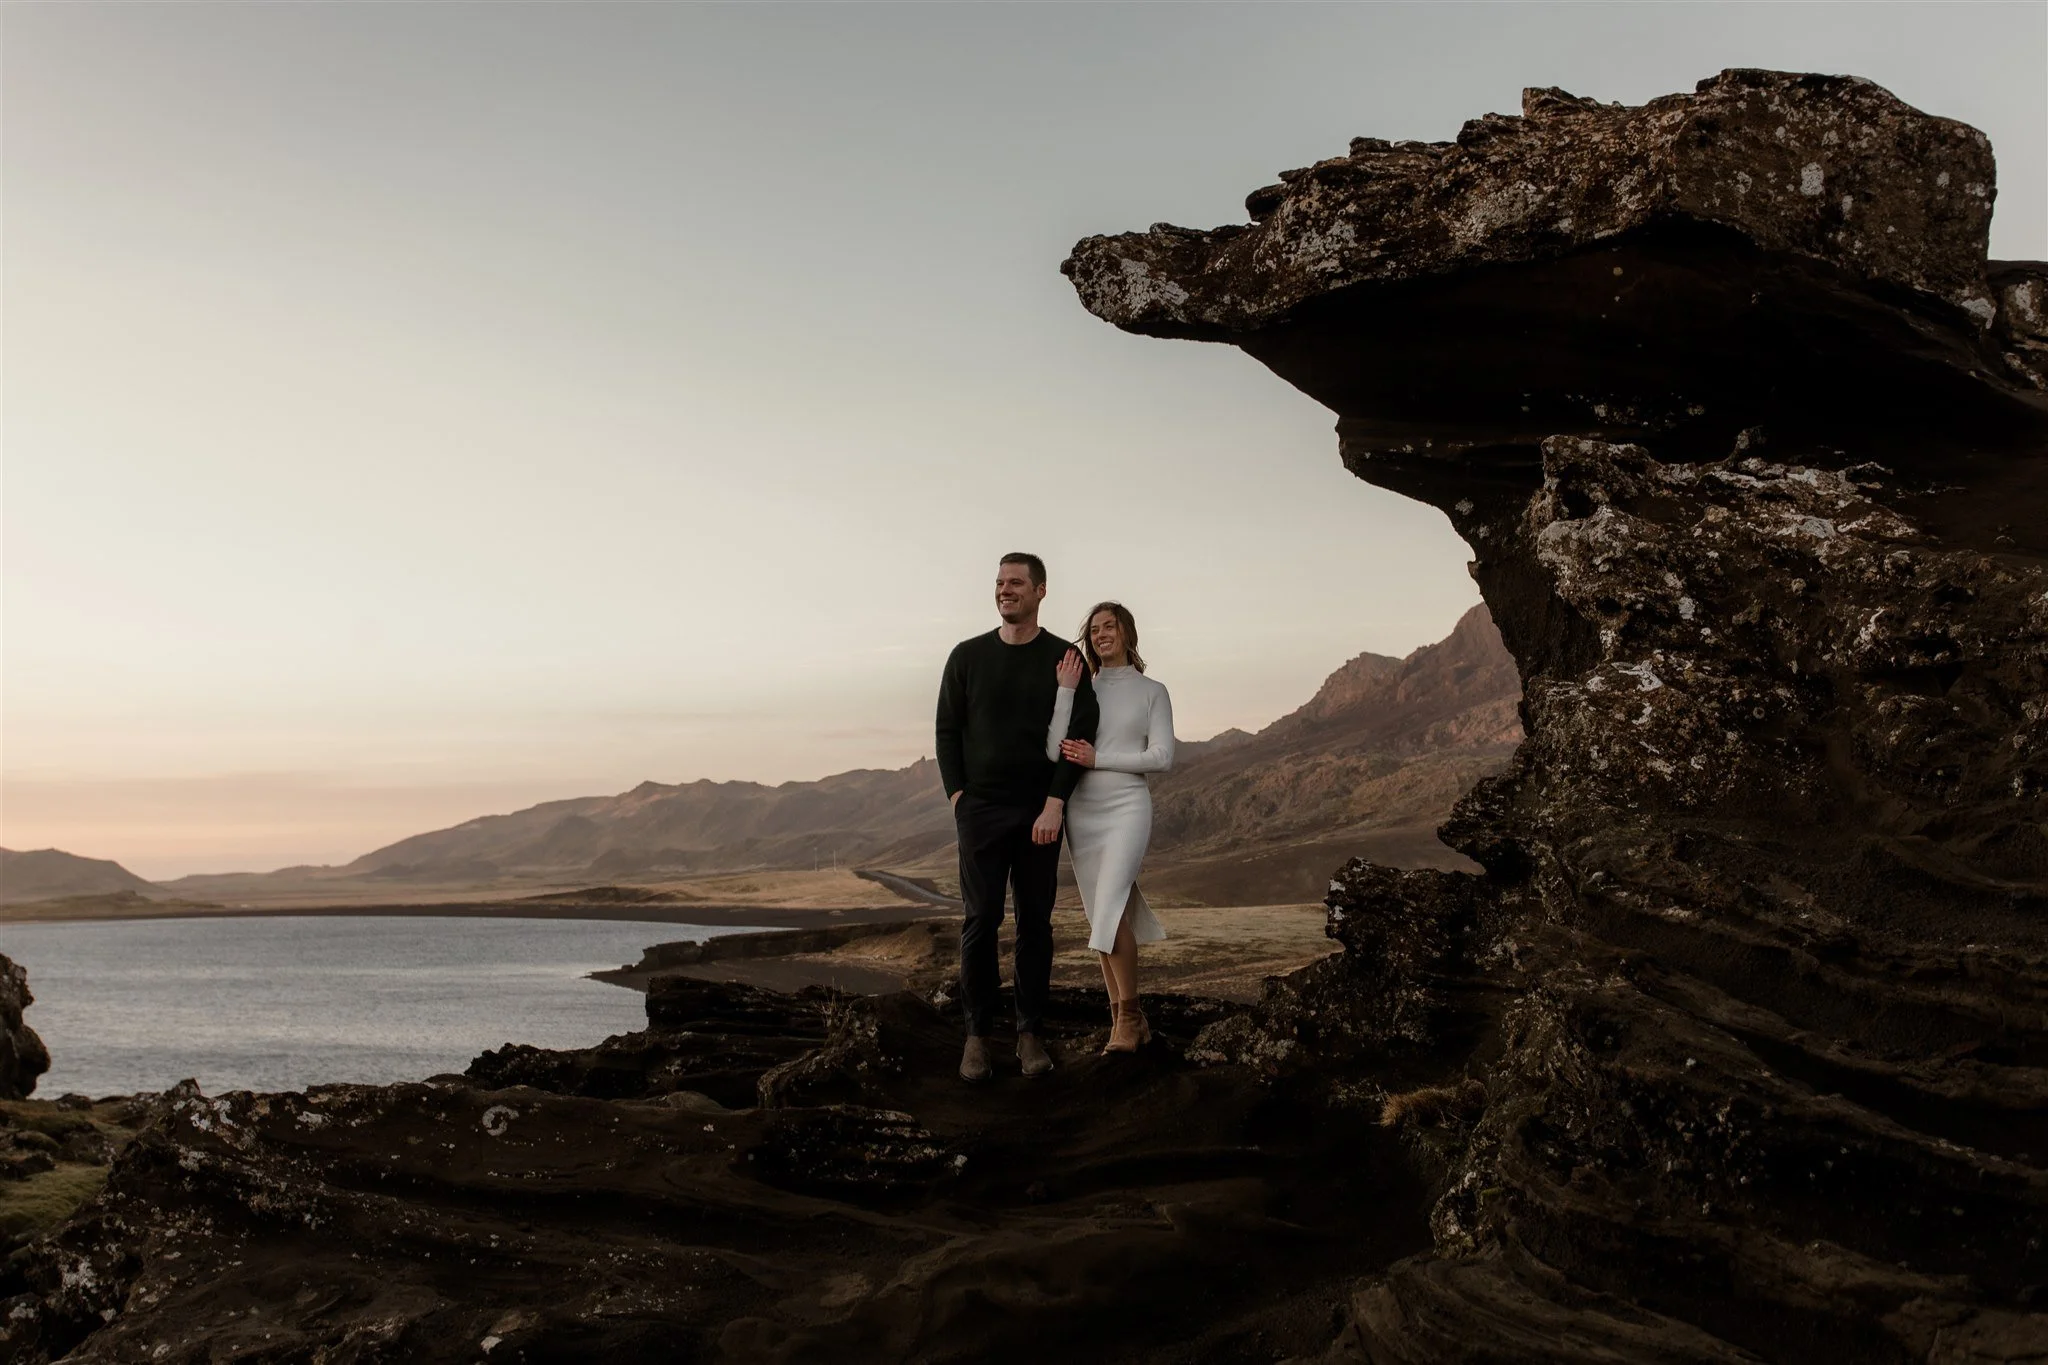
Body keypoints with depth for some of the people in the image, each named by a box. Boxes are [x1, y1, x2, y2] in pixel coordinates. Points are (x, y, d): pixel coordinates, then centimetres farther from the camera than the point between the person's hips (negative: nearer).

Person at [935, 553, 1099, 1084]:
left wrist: (1055, 803, -10)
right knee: (979, 921, -2)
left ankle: (1030, 1033, 11)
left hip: (1040, 812, 0)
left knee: (1035, 923, 4)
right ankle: (977, 1034, 5)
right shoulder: (967, 656, 6)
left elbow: (1081, 732, -2)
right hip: (980, 811, 0)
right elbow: (947, 730, 9)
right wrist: (956, 795, -2)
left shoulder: (1064, 658, 2)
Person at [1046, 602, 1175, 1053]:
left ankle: (1128, 1014, -5)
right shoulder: (1082, 688, 11)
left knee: (1110, 910, -18)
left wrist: (1098, 758, -9)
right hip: (1082, 811, 4)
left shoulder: (1152, 691, 5)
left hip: (1127, 807, -4)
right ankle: (1128, 1020, 12)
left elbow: (1162, 757, -5)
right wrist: (1066, 690, -8)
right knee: (1103, 917, 5)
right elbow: (1054, 751, -3)